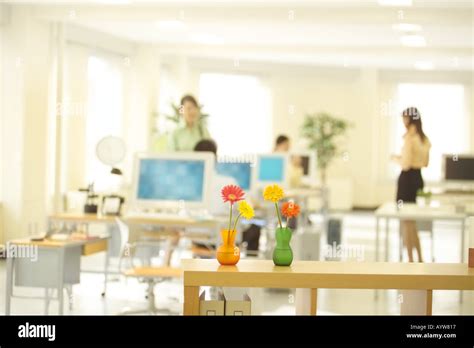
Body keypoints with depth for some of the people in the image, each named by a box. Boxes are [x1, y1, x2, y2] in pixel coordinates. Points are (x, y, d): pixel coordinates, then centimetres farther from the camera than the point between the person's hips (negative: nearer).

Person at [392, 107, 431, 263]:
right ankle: (420, 258, 24)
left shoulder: (409, 138, -16)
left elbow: (406, 164, -20)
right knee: (412, 220, 19)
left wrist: (396, 158, -1)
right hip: (418, 178, 9)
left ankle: (411, 259, 4)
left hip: (407, 178, -8)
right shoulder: (424, 139, 10)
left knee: (406, 222, 0)